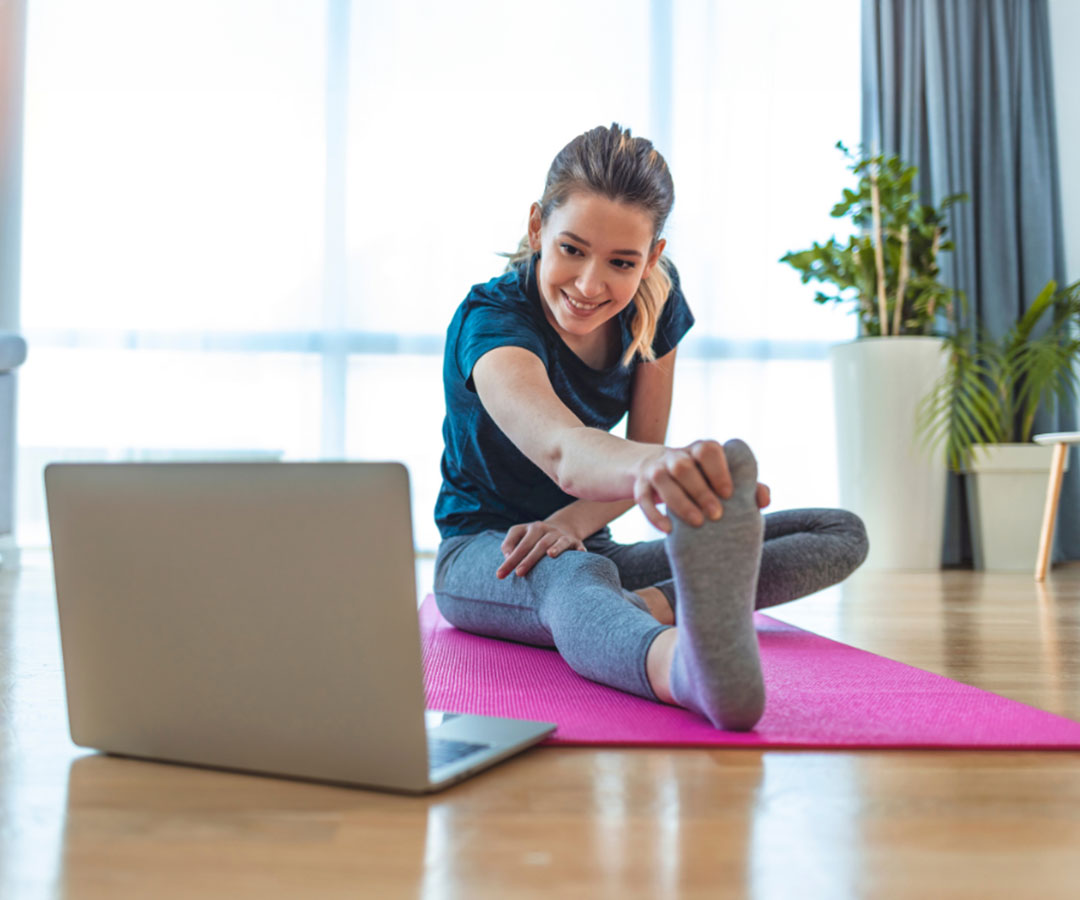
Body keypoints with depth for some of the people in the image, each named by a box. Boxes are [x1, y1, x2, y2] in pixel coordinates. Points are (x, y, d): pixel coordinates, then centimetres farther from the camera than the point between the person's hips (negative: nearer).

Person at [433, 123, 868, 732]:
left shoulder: (657, 301, -7)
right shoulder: (490, 323, -26)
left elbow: (645, 450, -3)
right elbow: (561, 449, -49)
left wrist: (571, 522, -23)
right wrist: (650, 469, -73)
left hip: (590, 547, 6)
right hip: (482, 556, -5)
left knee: (843, 535, -9)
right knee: (570, 578, -44)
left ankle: (649, 606, -35)